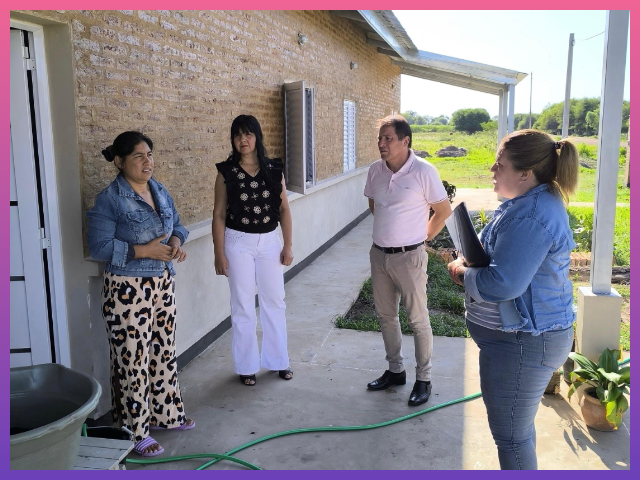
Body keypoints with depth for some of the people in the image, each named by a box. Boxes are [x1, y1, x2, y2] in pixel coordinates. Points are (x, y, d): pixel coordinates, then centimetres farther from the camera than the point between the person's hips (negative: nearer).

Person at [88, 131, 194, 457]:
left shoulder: (160, 191, 7)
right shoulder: (109, 200, -14)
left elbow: (177, 225, 15)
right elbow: (100, 247, -16)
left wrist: (176, 242, -7)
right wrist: (144, 251, -23)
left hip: (163, 284, 7)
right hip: (127, 290, -7)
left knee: (164, 352, 17)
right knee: (134, 360, 3)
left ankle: (165, 414, 35)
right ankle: (135, 432, 19)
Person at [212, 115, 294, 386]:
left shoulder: (273, 169, 0)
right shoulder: (226, 172, -5)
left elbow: (284, 209, 4)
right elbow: (219, 215, -5)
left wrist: (287, 246, 1)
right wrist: (219, 253, -8)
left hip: (269, 241, 2)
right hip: (239, 243, -2)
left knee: (275, 302, 10)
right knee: (243, 305, 7)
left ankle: (278, 360, 28)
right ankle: (247, 366, 22)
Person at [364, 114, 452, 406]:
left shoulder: (424, 171, -15)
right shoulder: (375, 170, 2)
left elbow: (444, 210, -6)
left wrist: (423, 237, 0)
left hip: (408, 256, -6)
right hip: (379, 254, 6)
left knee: (418, 320, 5)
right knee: (386, 316, 16)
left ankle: (423, 379, 20)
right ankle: (395, 371, 33)